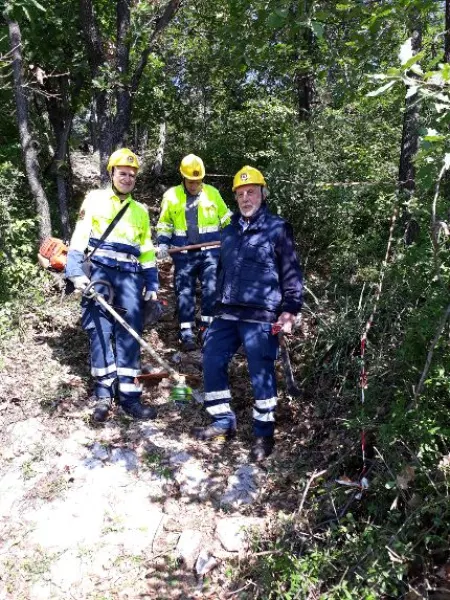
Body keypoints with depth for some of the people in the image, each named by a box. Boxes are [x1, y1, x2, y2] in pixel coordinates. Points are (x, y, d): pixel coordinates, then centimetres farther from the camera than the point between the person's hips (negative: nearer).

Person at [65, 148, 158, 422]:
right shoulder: (95, 199, 10)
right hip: (99, 269, -2)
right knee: (100, 330, -5)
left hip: (130, 274, 3)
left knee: (130, 334, -2)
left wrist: (152, 285, 13)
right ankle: (104, 394, 3)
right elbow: (80, 237, 2)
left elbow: (147, 251, 21)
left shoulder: (141, 211, 21)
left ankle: (129, 395, 3)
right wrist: (76, 271, -11)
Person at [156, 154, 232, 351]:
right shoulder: (171, 195, 5)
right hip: (184, 253, 0)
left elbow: (226, 219, 16)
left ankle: (207, 324, 9)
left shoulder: (212, 193, 6)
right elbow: (164, 224, 11)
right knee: (184, 292, 2)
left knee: (211, 289, -8)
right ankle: (187, 333, 9)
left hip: (210, 251, 0)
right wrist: (163, 244, -2)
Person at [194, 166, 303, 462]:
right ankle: (224, 421, 23)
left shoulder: (278, 228, -1)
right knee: (212, 363, 5)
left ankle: (264, 433, 17)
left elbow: (292, 273, -3)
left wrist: (290, 311, -11)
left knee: (261, 374, -1)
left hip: (261, 317, -6)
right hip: (227, 314, 6)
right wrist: (218, 306, 22)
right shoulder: (230, 230, 17)